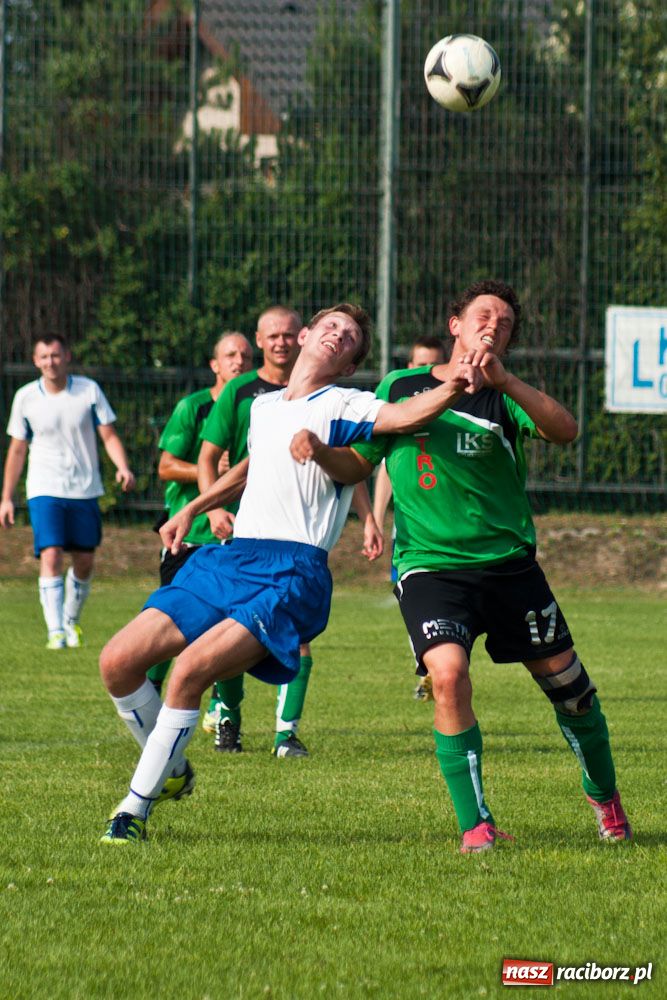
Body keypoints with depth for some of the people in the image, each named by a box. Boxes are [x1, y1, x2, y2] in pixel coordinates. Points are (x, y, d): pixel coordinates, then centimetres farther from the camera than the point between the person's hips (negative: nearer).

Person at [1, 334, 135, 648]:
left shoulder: (89, 390, -2)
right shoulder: (26, 398, -1)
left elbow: (109, 435, 0)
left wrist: (123, 467, -19)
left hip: (85, 490, 2)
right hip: (44, 491, -2)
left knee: (84, 562, 8)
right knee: (50, 556, -17)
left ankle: (71, 620, 31)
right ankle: (55, 632, -20)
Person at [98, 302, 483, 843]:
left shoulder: (344, 406, 3)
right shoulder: (262, 405, 22)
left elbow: (401, 415, -16)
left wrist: (452, 389, -35)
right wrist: (191, 511, 38)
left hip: (291, 571, -7)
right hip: (227, 558, 7)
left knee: (189, 670, -25)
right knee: (118, 661, -4)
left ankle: (136, 807, -13)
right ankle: (172, 771, 19)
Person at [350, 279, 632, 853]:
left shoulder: (504, 397, 2)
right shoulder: (401, 388, 6)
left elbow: (565, 431, -17)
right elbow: (358, 462, 14)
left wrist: (504, 381, -31)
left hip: (509, 564, 1)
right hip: (429, 564, -1)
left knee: (567, 682, 7)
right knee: (448, 674, -26)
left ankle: (604, 795, 35)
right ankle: (475, 825, -16)